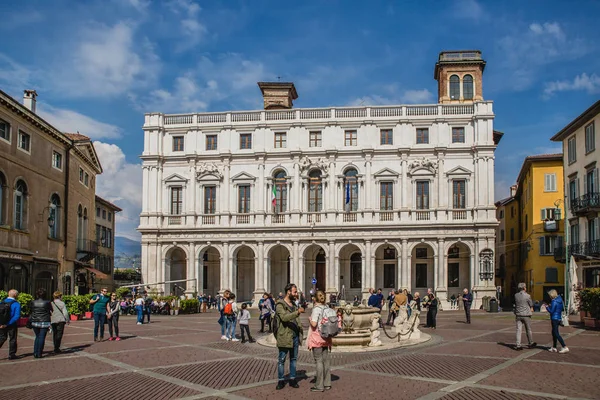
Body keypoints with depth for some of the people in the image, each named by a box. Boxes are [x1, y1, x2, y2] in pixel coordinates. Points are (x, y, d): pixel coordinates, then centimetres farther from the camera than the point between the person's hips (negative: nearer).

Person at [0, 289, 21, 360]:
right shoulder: (16, 304, -13)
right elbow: (17, 316, -22)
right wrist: (8, 324, -19)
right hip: (11, 325, -4)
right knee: (12, 340, 9)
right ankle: (11, 355, 15)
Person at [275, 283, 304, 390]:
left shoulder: (294, 304, 15)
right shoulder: (280, 305, -10)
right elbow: (284, 317, -26)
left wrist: (300, 330, 10)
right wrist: (298, 312, -31)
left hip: (295, 336, 7)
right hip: (285, 336, -7)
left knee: (293, 358, 12)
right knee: (281, 359, 2)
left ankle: (292, 379, 20)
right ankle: (281, 380, 11)